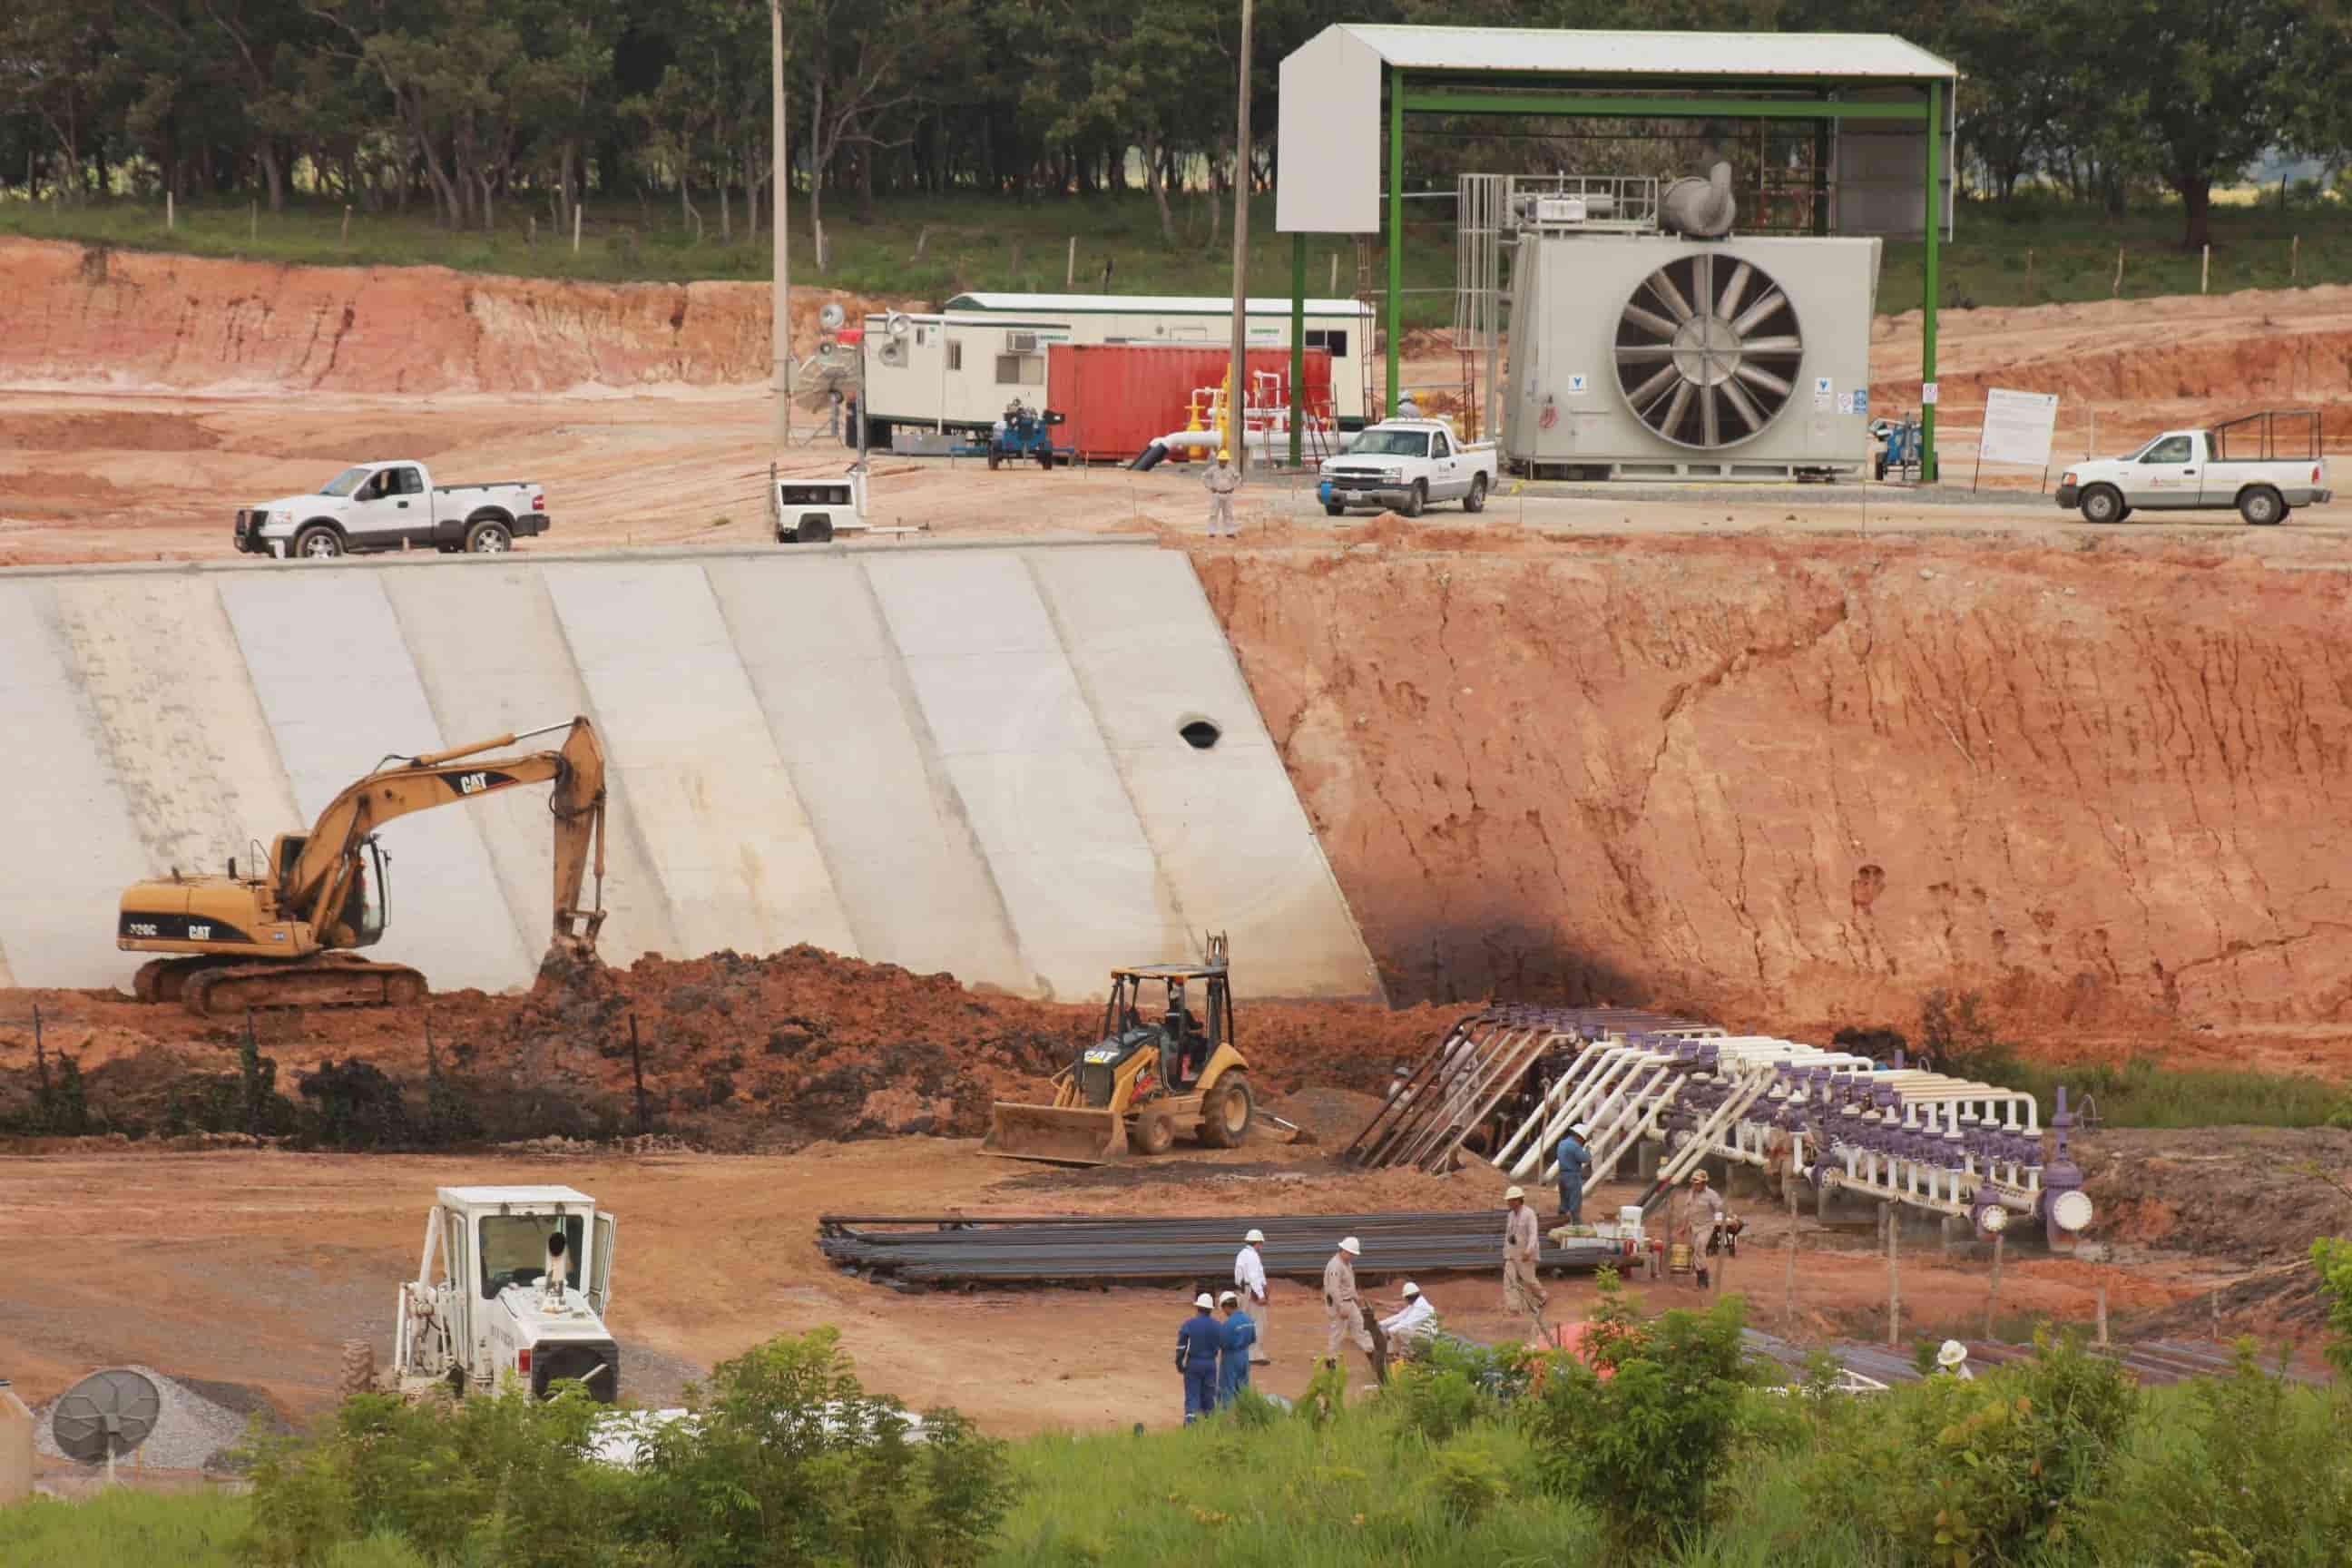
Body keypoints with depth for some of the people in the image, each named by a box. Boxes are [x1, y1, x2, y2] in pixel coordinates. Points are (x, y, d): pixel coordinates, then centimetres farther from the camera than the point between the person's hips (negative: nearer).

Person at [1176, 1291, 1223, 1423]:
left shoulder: (1189, 1324, -8)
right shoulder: (1217, 1326, -2)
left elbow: (1181, 1346, -7)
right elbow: (1223, 1347, 4)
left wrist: (1179, 1363, 3)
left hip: (1193, 1364, -2)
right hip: (1210, 1364, 2)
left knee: (1192, 1394, 0)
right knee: (1208, 1394, 13)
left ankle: (1190, 1418, -16)